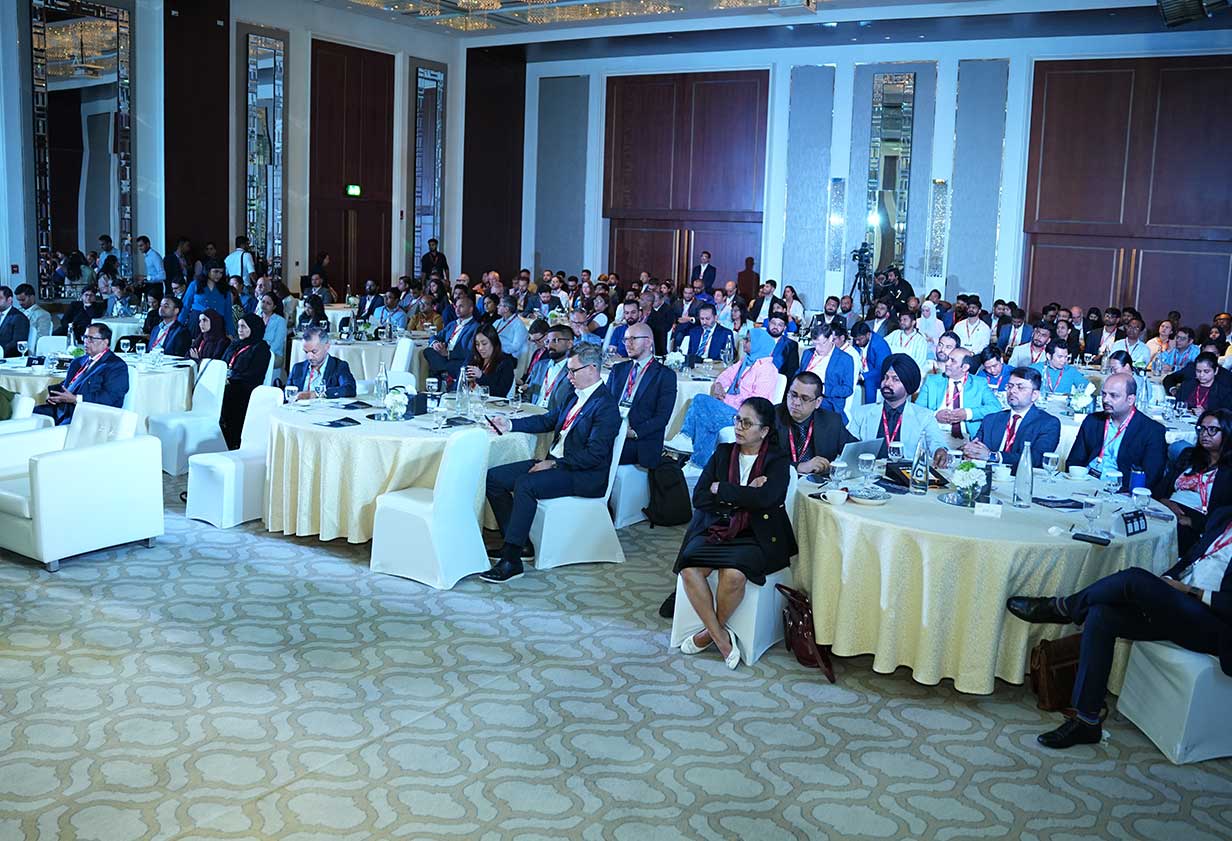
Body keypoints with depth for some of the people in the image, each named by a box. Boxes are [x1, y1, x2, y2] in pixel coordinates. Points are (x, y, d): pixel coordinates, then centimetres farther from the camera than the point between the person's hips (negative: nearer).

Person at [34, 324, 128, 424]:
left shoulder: (117, 366, -4)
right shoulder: (79, 361, 24)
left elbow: (109, 397, -16)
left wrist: (75, 399, -20)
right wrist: (52, 392, 4)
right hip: (62, 409, 8)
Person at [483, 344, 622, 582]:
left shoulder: (606, 406, -15)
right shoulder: (575, 396, 14)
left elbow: (594, 455, -22)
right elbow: (547, 420, 24)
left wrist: (554, 464, -21)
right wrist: (510, 425, 13)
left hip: (583, 475, -10)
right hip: (554, 462, 10)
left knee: (525, 484, -33)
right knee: (494, 477, -1)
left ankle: (511, 560, -29)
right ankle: (517, 543, 4)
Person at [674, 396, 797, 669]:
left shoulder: (778, 460, 3)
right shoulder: (723, 452, 13)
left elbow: (764, 498, -18)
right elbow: (699, 498, 4)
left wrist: (720, 489, -8)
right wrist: (741, 496, -7)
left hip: (755, 536, -3)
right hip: (715, 529, 3)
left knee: (733, 574, -33)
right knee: (689, 568, -26)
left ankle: (711, 631, -5)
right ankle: (720, 637, -12)